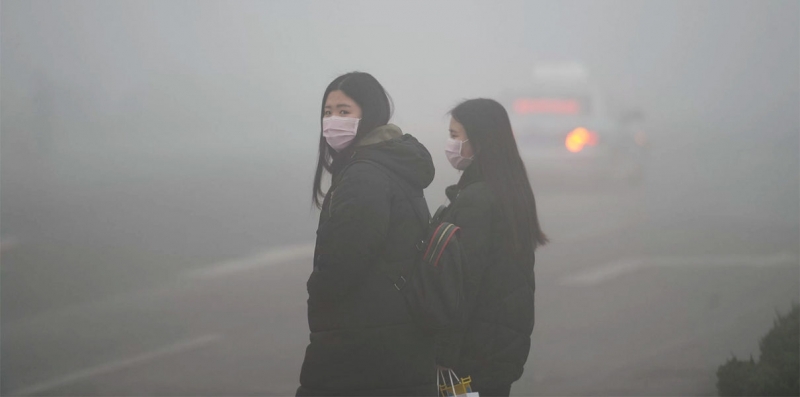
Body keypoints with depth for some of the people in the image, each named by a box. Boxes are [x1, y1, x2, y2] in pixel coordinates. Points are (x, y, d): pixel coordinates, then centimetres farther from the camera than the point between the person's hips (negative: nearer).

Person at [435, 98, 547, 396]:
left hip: (478, 348, -10)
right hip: (508, 341, 10)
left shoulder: (474, 201, -17)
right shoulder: (513, 193, 13)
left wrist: (445, 357, -19)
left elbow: (463, 281, -20)